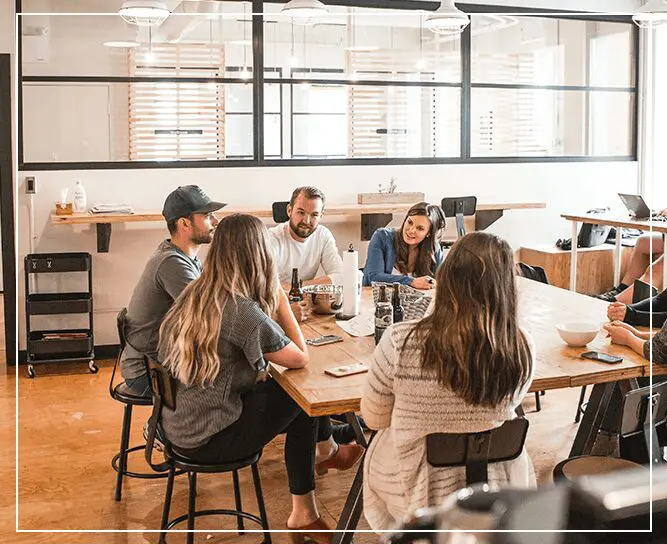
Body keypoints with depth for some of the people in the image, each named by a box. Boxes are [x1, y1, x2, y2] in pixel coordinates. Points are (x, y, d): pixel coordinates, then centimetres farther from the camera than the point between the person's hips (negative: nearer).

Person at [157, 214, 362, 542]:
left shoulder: (193, 294, -1)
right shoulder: (243, 312, -25)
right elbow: (300, 359, -13)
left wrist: (271, 302, 0)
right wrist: (280, 299, -9)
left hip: (176, 425, 8)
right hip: (206, 440, -8)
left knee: (284, 390, 16)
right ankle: (326, 450, 34)